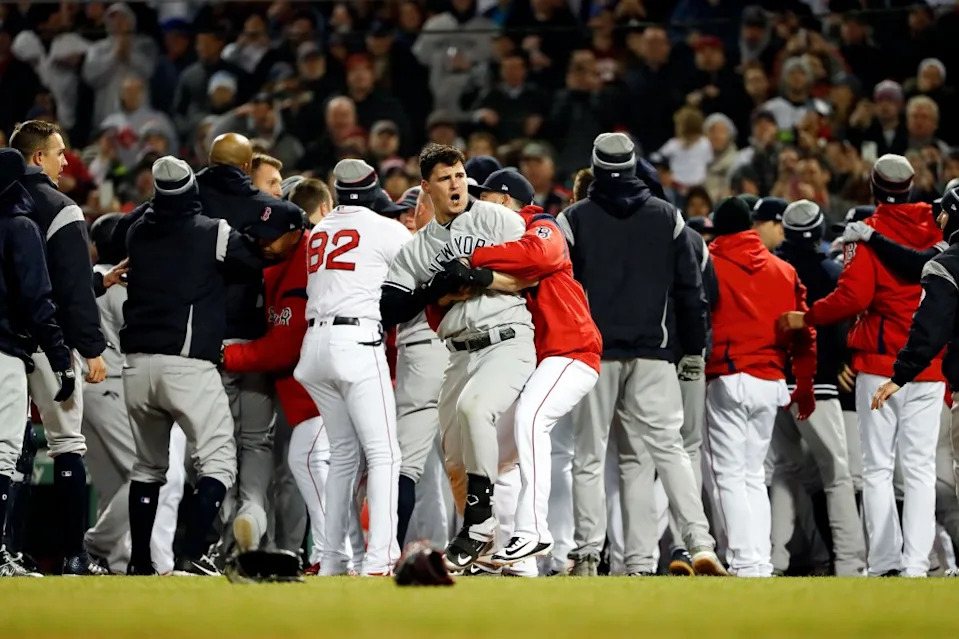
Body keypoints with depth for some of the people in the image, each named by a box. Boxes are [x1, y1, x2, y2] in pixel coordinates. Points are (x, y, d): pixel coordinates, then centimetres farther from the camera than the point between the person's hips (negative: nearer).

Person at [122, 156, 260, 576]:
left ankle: (140, 562, 19)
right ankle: (190, 556, -18)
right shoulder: (214, 233, -5)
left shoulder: (137, 232, 8)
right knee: (218, 462, -2)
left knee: (148, 465, 19)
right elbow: (263, 261, 3)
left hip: (138, 364, 5)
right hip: (188, 364, -5)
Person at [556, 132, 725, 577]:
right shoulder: (667, 217, 6)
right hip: (653, 354, 2)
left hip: (593, 353, -1)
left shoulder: (574, 219, 0)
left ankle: (587, 554, 0)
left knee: (589, 456, 4)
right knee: (669, 447, 1)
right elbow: (690, 289, 8)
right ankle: (700, 543, -12)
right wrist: (694, 351, 15)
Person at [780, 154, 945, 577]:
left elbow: (853, 296, -15)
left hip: (880, 363, -3)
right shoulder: (937, 232, 8)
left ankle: (885, 561, -3)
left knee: (877, 467, 2)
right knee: (920, 467, 3)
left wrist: (805, 319, -3)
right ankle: (916, 563, -4)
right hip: (930, 366, 3)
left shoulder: (869, 233, -5)